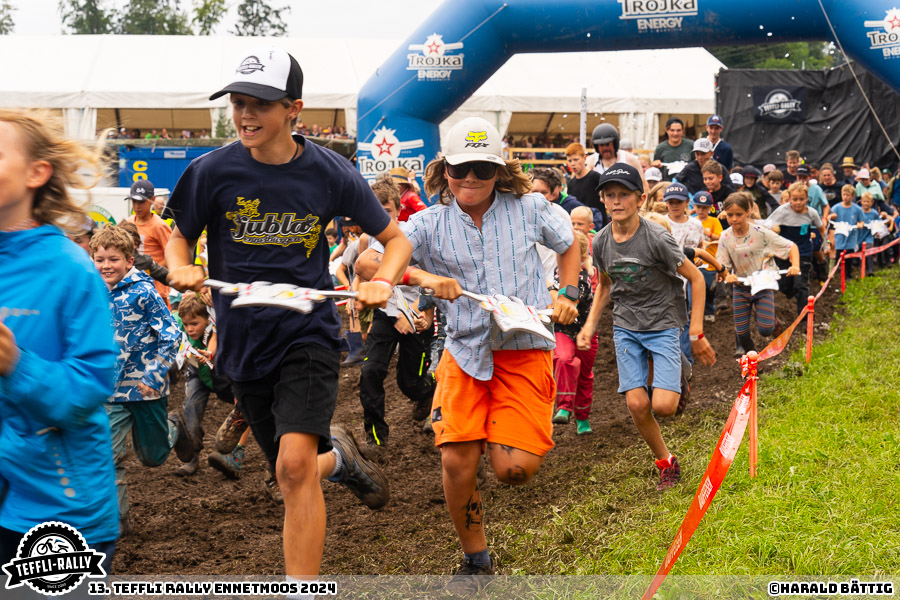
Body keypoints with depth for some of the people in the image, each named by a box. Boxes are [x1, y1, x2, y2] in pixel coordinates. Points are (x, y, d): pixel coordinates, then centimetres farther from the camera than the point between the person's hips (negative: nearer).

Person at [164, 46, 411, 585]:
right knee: (295, 473, 13)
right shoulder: (213, 171, -6)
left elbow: (396, 239, 6)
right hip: (243, 339, 3)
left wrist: (381, 282, -15)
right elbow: (179, 238, 10)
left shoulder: (331, 173, -7)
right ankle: (338, 457, 49)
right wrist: (180, 268, -13)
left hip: (308, 332, -3)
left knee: (295, 465, -23)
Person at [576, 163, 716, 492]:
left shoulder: (657, 238, -18)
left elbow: (696, 279, -11)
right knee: (637, 404, -6)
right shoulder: (601, 242, -3)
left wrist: (696, 333, -13)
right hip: (626, 326, 4)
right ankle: (667, 464, 16)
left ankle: (676, 385, 21)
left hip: (663, 324, -4)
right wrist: (590, 324, 5)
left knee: (663, 406, -16)